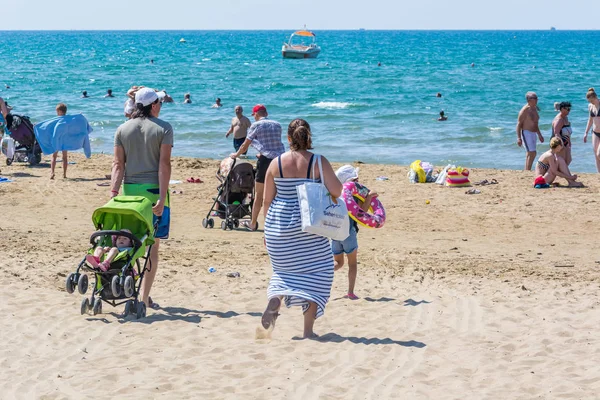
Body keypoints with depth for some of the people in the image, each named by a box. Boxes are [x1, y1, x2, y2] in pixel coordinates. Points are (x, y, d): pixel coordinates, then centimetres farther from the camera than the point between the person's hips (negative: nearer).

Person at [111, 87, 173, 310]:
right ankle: (145, 297, 3)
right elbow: (164, 164, -9)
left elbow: (118, 164, 2)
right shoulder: (163, 129, -2)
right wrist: (162, 198, -12)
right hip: (154, 191, -3)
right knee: (153, 246, 4)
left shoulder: (123, 130, 8)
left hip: (130, 191, 3)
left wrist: (113, 194, 0)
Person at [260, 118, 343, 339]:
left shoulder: (276, 163, -1)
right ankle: (308, 330, 5)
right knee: (315, 271, 9)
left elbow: (267, 200, 3)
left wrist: (268, 228, 14)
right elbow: (337, 191, -10)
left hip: (279, 224, 3)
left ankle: (274, 298, -9)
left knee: (284, 269, 22)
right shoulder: (319, 162, -8)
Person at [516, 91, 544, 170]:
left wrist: (539, 135, 27)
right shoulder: (525, 110, -14)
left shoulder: (534, 109, 13)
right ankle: (527, 171, -16)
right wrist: (519, 138, -23)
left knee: (530, 154, 11)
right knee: (532, 153, -16)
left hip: (533, 134, 9)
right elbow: (519, 124, -16)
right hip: (526, 133, -9)